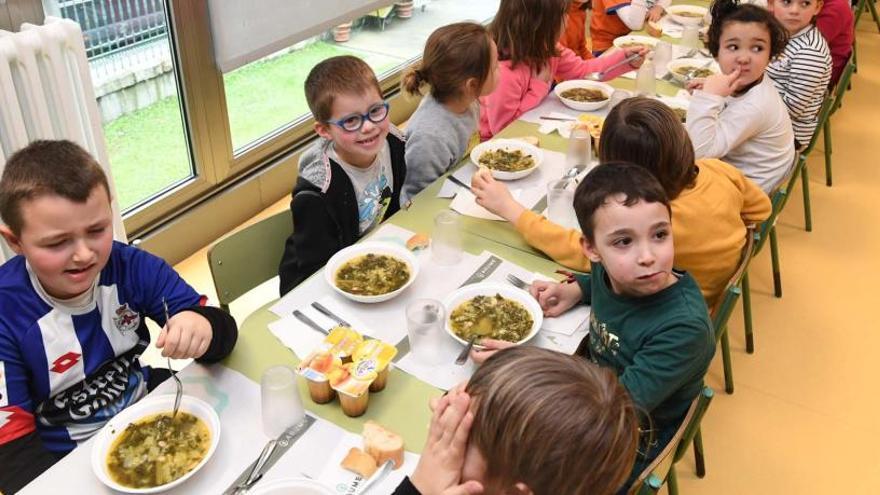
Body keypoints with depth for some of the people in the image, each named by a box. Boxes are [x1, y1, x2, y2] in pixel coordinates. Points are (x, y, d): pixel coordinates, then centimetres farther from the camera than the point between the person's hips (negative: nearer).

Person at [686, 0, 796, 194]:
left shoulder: (754, 106, -33)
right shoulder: (745, 84, -8)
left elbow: (700, 151, -38)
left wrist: (709, 98, -40)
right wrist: (710, 92, -8)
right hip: (733, 166, 8)